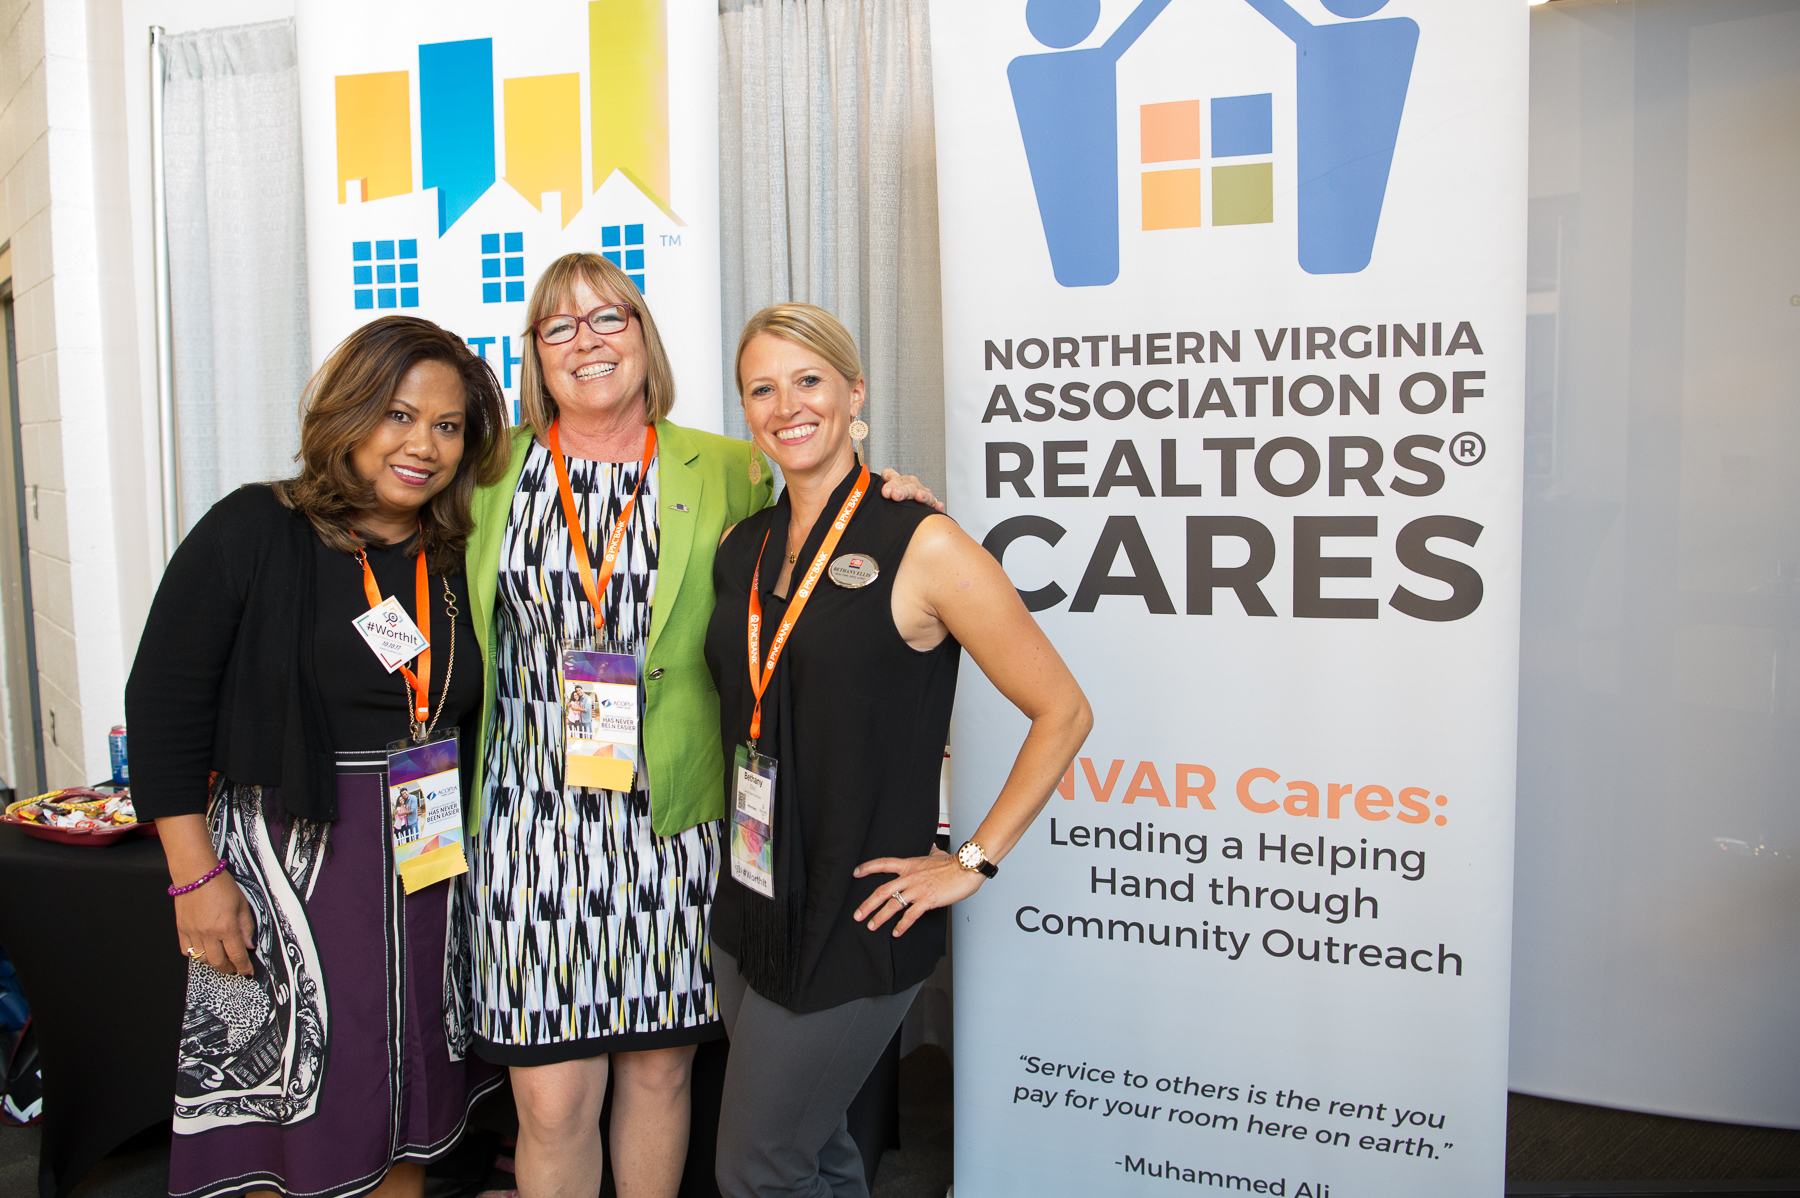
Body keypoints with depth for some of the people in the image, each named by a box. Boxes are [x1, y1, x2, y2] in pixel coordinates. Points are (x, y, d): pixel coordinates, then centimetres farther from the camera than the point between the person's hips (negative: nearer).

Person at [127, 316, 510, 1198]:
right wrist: (196, 877, -9)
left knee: (410, 1103, 14)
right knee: (294, 1106, 4)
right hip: (287, 858, -4)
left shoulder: (458, 562, 6)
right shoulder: (252, 532, -7)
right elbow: (163, 706, -7)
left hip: (431, 864, 4)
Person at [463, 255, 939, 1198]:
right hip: (533, 826, 0)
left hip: (673, 825, 1)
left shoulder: (725, 472, 5)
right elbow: (458, 634, 16)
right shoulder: (493, 470, 6)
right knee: (552, 1101, 4)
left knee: (659, 1069, 14)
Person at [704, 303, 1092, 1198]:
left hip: (852, 926, -6)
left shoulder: (921, 547, -13)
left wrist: (972, 863, -11)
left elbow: (1062, 712, -11)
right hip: (748, 909, 6)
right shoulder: (743, 549, 6)